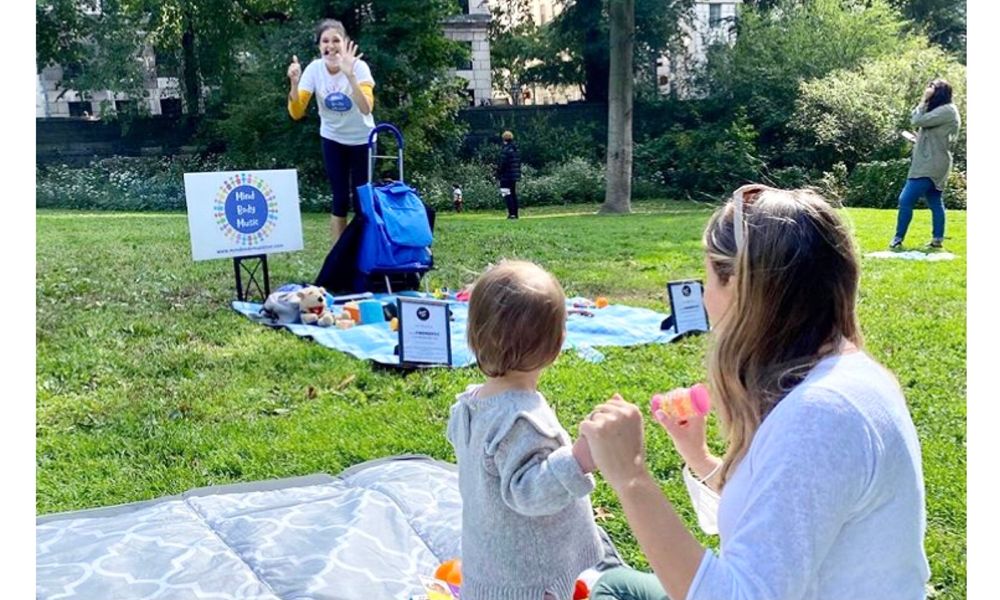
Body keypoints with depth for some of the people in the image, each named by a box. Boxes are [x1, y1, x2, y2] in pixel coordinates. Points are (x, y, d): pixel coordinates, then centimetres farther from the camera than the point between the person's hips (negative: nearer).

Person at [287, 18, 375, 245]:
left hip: (361, 139, -1)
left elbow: (366, 108, -38)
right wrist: (294, 84, -34)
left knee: (361, 199, -2)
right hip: (333, 139, 2)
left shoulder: (358, 66, -22)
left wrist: (349, 75, -47)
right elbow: (297, 113, -19)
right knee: (340, 200, 0)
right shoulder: (314, 69, -15)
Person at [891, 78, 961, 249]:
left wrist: (924, 100, -8)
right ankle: (938, 239, 12)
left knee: (906, 200, -11)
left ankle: (899, 239, -7)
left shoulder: (946, 110, -14)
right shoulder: (940, 110, 20)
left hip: (930, 165, -11)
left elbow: (917, 121, -17)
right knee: (935, 203, 10)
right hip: (932, 164, 11)